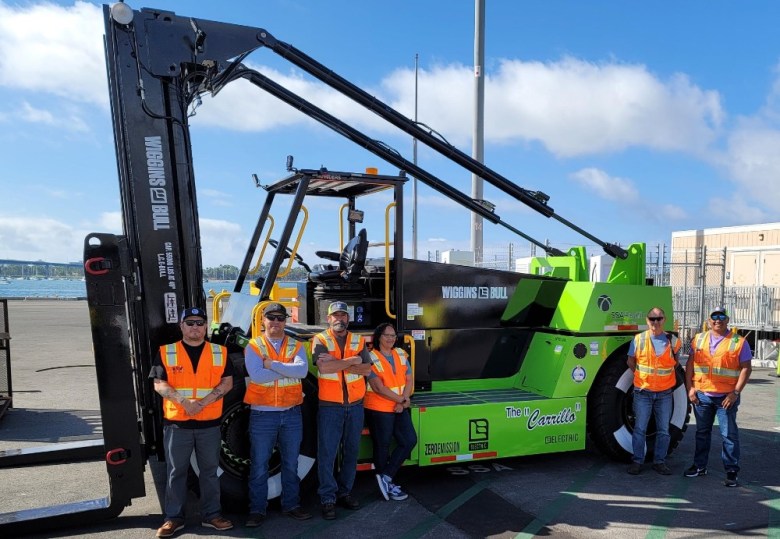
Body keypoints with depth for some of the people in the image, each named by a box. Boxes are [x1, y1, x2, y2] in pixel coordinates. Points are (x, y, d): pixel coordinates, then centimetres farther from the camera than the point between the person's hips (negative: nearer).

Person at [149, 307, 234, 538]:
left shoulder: (219, 352, 4)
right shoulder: (166, 352, 1)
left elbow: (227, 382, -1)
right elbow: (159, 384, -4)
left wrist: (205, 401, -15)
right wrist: (183, 401, -18)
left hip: (210, 423, 1)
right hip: (176, 423, -1)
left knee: (209, 470, 10)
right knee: (176, 471, 8)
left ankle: (211, 514, 22)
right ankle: (174, 517, 21)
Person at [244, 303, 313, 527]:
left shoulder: (296, 346, 4)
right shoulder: (253, 346, -3)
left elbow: (302, 371, -15)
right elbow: (256, 376, -20)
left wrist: (272, 364, -19)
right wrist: (288, 369, -16)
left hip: (292, 414, 3)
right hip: (262, 415, -2)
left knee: (290, 464, 14)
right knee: (259, 466, 6)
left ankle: (291, 505, 28)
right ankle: (257, 510, 19)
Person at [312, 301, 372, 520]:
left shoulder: (359, 341, 7)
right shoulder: (320, 340, -3)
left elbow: (366, 369, -7)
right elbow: (324, 366, -21)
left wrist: (336, 363, -15)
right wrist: (353, 360, -13)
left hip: (355, 405, 4)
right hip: (330, 406, -4)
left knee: (351, 451, 12)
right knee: (327, 454, 0)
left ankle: (344, 492, 26)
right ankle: (328, 498, 10)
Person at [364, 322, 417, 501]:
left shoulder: (401, 354, 8)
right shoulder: (371, 357, -12)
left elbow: (409, 380, 5)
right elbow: (378, 387, -18)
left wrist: (403, 401, -11)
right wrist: (400, 399, -13)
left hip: (400, 408, 7)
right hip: (379, 409, -6)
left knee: (410, 440, 3)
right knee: (382, 446, 5)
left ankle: (385, 476, 12)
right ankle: (388, 485, 20)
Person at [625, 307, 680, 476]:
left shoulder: (672, 341, 1)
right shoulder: (638, 339, -2)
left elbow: (674, 363, 14)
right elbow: (631, 362, 9)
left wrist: (665, 376, 6)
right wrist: (643, 376, 8)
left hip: (665, 393, 1)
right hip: (643, 392, -1)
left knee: (663, 430, 9)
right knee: (640, 429, 2)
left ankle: (659, 461, 22)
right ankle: (637, 461, 13)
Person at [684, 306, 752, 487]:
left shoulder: (739, 342, -2)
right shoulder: (699, 339, 8)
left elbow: (746, 368, -6)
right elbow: (690, 364, 9)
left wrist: (735, 393, -13)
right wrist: (690, 388, 0)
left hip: (726, 397, -4)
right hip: (701, 395, 4)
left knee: (729, 434, 2)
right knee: (702, 432, 14)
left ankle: (731, 471, 14)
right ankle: (699, 466, 26)